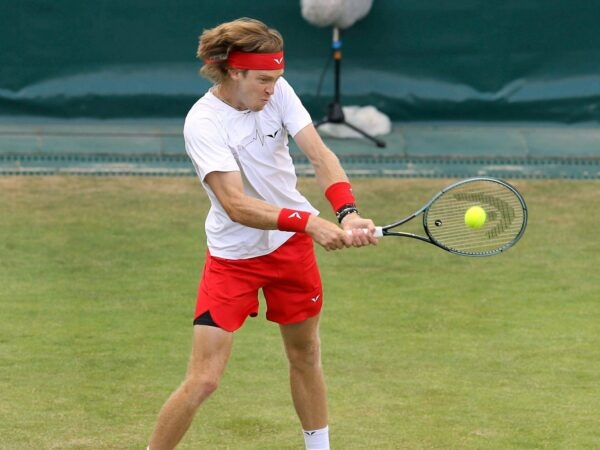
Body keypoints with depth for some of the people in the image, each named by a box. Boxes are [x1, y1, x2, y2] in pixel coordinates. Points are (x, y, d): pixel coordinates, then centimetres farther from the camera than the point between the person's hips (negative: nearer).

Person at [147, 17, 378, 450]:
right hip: (233, 256, -5)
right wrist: (309, 223, -44)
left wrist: (347, 212, -34)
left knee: (306, 356, 18)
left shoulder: (277, 91, -9)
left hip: (292, 244, 5)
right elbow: (237, 206, -33)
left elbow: (320, 154, -16)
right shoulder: (203, 123, -24)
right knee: (203, 381, -11)